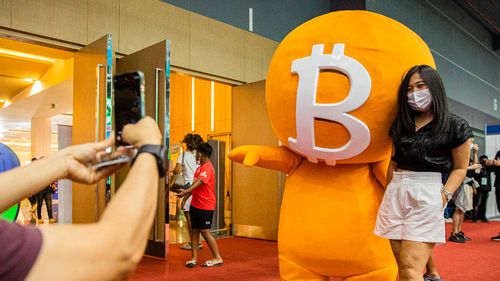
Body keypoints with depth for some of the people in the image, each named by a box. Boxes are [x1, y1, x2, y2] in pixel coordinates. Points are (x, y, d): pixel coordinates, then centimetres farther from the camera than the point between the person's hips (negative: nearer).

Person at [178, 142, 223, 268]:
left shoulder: (207, 167, -17)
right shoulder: (200, 167, 14)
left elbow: (199, 182, -31)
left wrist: (185, 192, -42)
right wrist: (187, 192, 20)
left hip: (206, 206, -9)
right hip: (195, 204, 9)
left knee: (205, 231, -4)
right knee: (195, 230, 9)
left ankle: (217, 258, 7)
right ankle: (194, 258, 16)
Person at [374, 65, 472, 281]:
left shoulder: (456, 126, 2)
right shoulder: (400, 123, 16)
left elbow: (459, 168, 4)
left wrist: (444, 196, -10)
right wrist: (389, 193, 12)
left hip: (427, 194, -5)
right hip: (395, 193, 5)